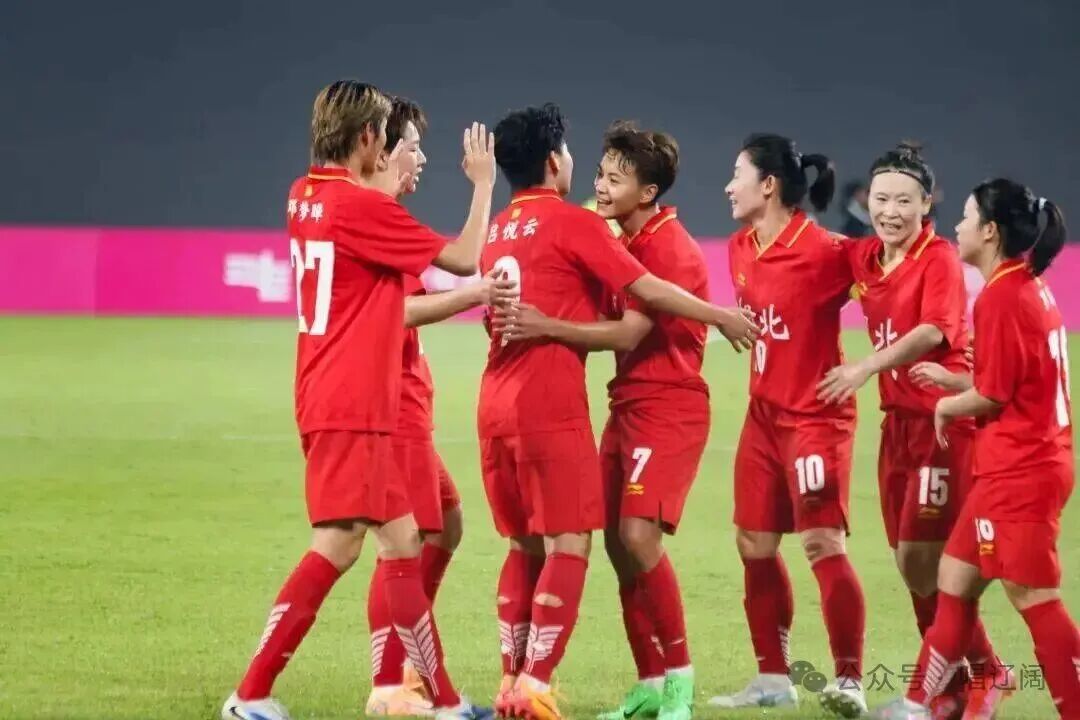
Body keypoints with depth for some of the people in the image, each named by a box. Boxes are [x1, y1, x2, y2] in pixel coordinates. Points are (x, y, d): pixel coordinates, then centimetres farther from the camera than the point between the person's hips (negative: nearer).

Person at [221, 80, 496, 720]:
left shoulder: (307, 196, 9)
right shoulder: (361, 206, -16)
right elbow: (464, 259, -11)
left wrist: (389, 188, 26)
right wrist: (483, 182, 2)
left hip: (330, 399, 9)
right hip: (351, 408, -9)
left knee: (402, 540, 11)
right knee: (337, 545, -7)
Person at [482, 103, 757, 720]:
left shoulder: (498, 232, 16)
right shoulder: (572, 223, -6)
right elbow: (649, 290, -6)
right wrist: (723, 317, 4)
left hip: (498, 406, 7)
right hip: (551, 407, -7)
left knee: (525, 546, 15)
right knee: (569, 547, -4)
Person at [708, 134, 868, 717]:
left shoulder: (821, 251, -19)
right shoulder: (741, 248, 5)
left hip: (814, 417, -8)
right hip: (764, 413, 8)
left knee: (822, 543, -12)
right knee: (754, 545, 8)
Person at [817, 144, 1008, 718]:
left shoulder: (939, 258, -12)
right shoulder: (863, 258, 8)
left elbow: (933, 331, -25)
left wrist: (867, 367, -36)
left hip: (942, 420, -7)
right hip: (898, 420, 7)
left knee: (922, 557, -8)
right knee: (909, 562, 9)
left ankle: (984, 673, 7)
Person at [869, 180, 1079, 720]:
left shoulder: (1001, 297, -17)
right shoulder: (1031, 288, 11)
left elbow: (992, 395, -16)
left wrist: (947, 406, 3)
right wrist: (953, 380, 13)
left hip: (1018, 472, -10)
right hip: (1035, 459, 10)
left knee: (1033, 599, -6)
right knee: (955, 578, 16)